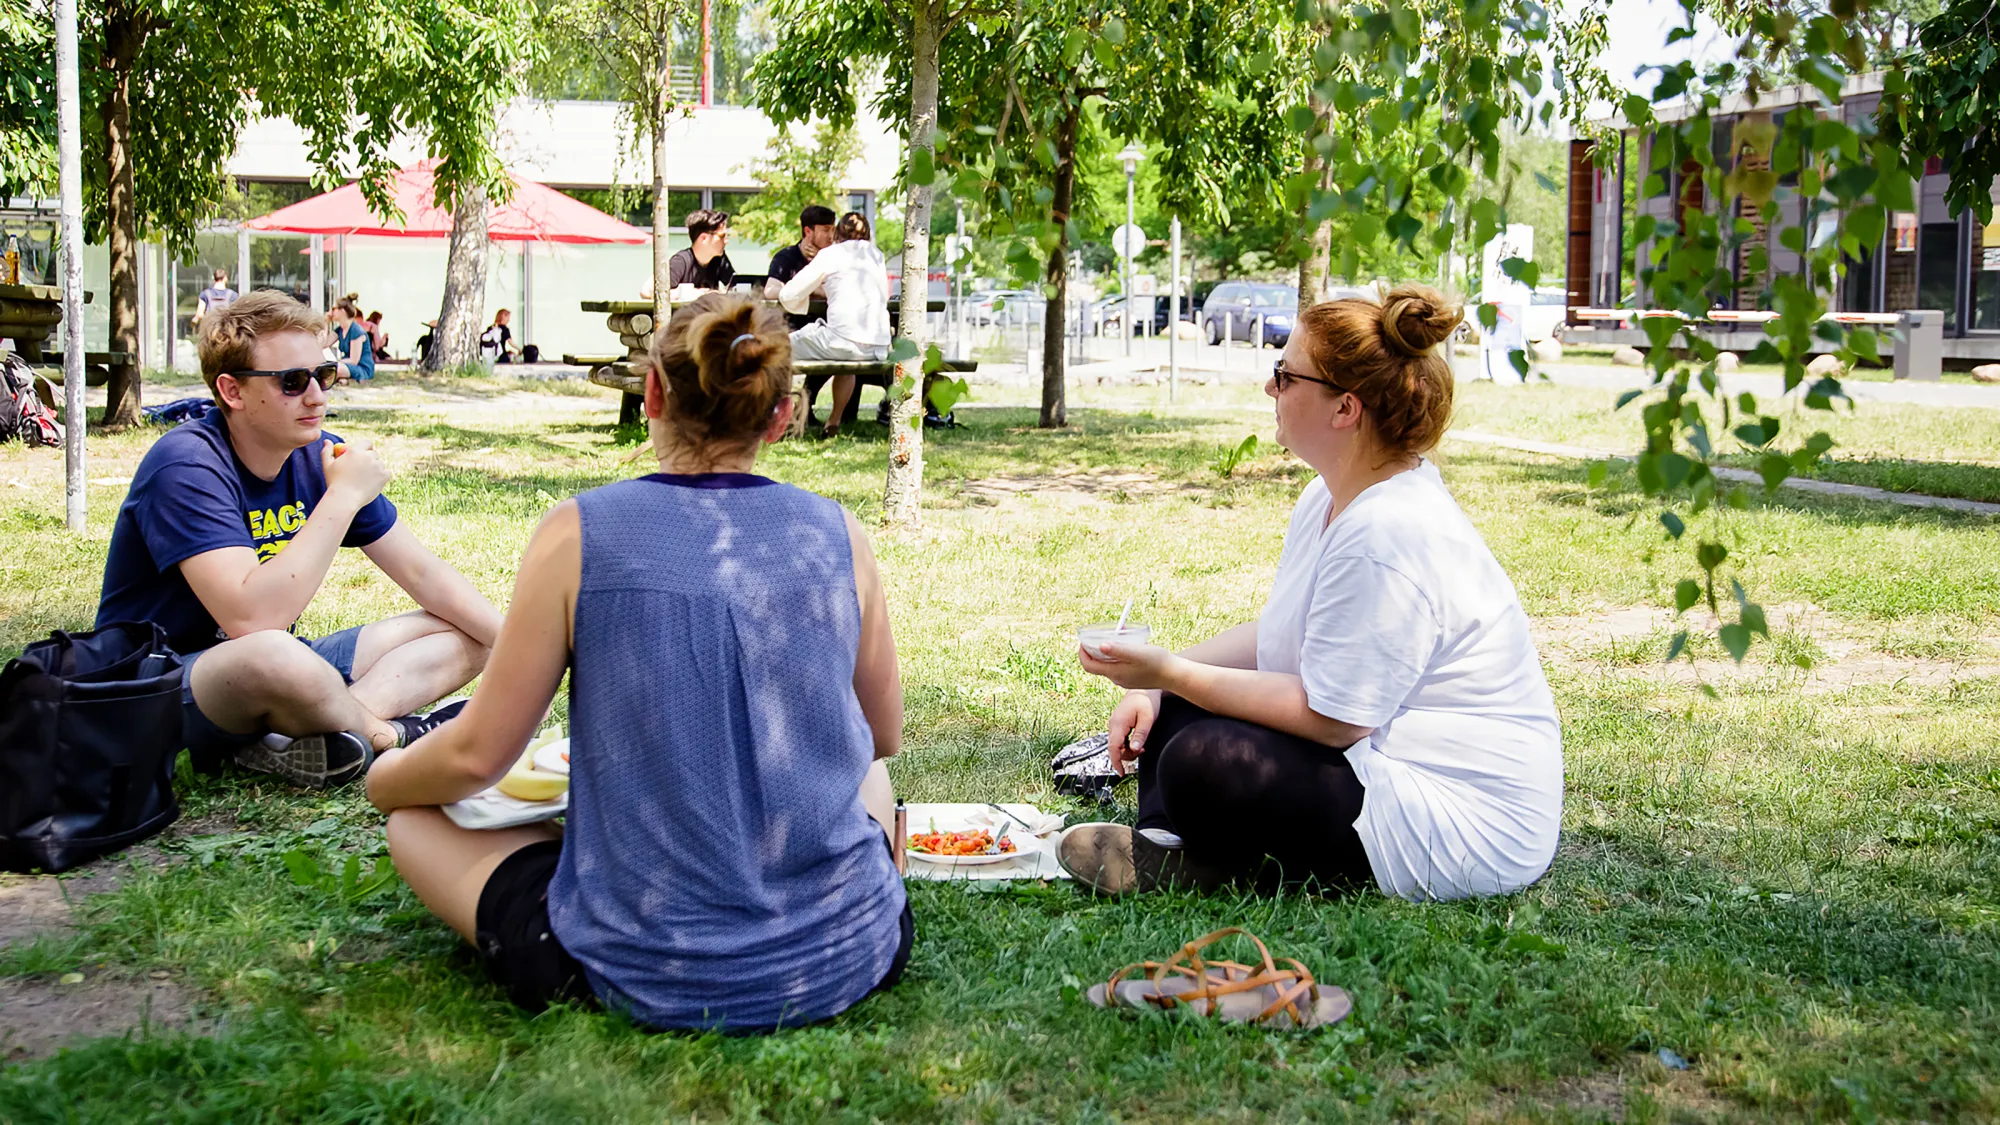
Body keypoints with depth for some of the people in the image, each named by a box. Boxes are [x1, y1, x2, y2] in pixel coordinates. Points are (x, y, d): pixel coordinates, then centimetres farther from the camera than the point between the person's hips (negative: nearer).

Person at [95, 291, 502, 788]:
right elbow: (251, 617, -35)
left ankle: (295, 741, -23)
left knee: (463, 635, -1)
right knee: (272, 654, -41)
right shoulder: (186, 467, -21)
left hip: (280, 671, 8)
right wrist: (344, 496, -28)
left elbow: (425, 574, 5)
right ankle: (388, 732, -10)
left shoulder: (320, 456, 1)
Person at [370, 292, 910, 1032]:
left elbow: (478, 754, -2)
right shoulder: (836, 535, 0)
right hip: (848, 958, 4)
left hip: (648, 976, -4)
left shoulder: (580, 534, -9)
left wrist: (383, 780, 20)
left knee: (416, 819, 20)